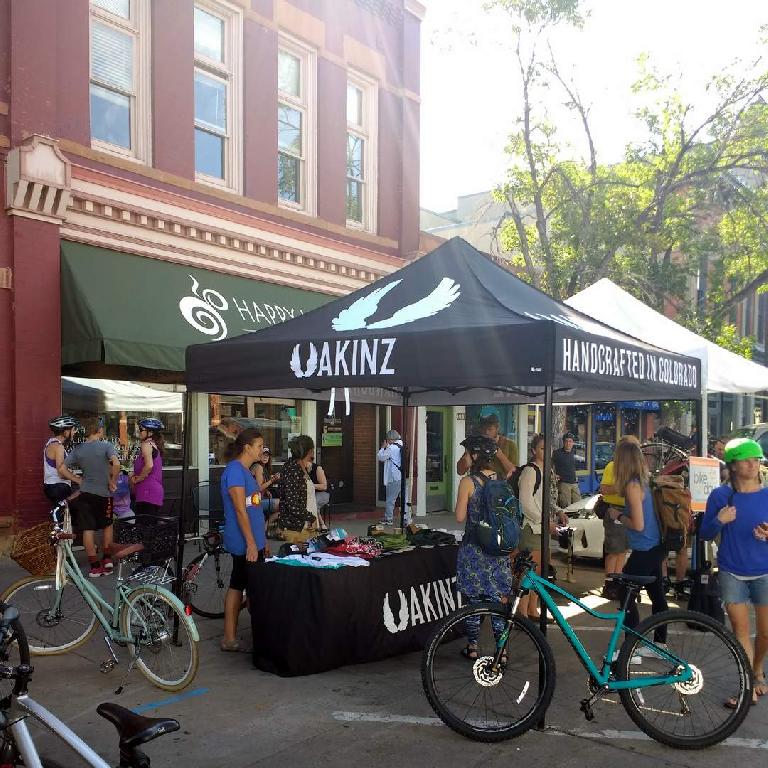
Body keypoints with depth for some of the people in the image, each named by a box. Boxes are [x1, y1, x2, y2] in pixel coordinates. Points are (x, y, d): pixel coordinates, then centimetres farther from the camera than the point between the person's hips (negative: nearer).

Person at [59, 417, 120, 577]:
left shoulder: (78, 449, 4)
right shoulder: (106, 446, -8)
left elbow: (62, 470, 0)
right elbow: (116, 464, -25)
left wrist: (79, 480, 7)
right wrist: (113, 482, -11)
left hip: (85, 493, 2)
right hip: (103, 493, -2)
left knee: (88, 530, 3)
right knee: (107, 525, 19)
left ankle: (95, 566, 4)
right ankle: (107, 559, 17)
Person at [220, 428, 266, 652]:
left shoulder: (245, 471, 15)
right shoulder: (235, 470, -15)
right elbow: (240, 510, -19)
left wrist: (261, 541, 22)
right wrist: (251, 543, -20)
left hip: (252, 541, 10)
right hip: (245, 543, -10)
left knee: (238, 586, 11)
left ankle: (230, 638, 17)